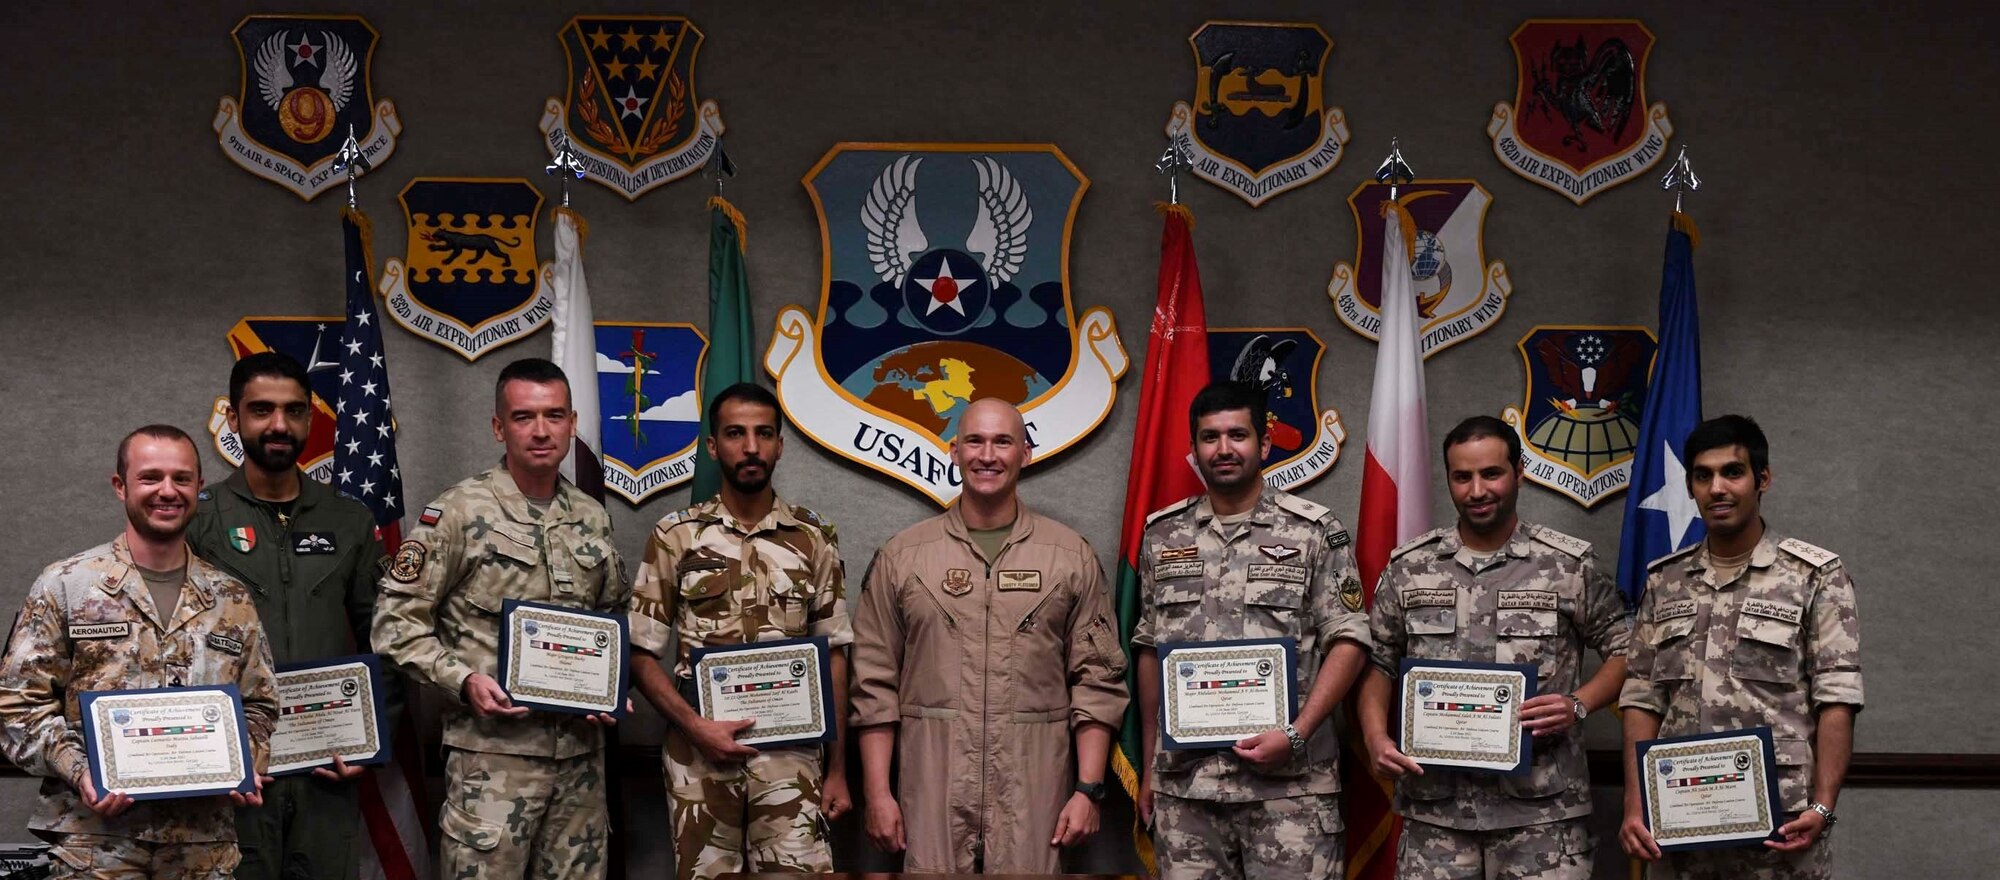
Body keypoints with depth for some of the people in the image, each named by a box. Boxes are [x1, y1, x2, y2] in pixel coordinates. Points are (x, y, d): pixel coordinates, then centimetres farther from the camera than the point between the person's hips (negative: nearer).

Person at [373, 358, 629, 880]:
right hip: (494, 752, -5)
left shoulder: (593, 519, 10)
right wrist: (462, 680, -18)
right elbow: (397, 619, -6)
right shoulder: (459, 513, -6)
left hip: (581, 751, 5)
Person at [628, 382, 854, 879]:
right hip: (700, 753, 0)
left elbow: (834, 656, 7)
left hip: (792, 755, 0)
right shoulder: (676, 536, 2)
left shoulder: (814, 538, 6)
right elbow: (641, 654, 2)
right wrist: (695, 726, -12)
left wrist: (837, 767, 3)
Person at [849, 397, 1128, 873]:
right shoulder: (901, 556, 6)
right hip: (933, 789, 0)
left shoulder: (1072, 556, 6)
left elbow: (1097, 681, 4)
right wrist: (877, 794, -1)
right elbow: (875, 684, 5)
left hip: (1033, 793, 0)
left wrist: (1089, 790, -3)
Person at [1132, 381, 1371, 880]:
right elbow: (1150, 652, 15)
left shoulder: (1314, 531, 2)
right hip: (1183, 781, 3)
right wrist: (1149, 766, 13)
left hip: (1289, 782, -3)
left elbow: (1347, 643, -2)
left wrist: (1296, 734, -14)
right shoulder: (1163, 536, 11)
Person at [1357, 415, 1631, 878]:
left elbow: (1624, 650, 8)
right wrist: (1376, 739, -2)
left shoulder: (1570, 566, 2)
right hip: (1435, 806, 2)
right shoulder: (1408, 569, 8)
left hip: (1543, 807, -2)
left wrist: (1578, 705, -8)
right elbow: (1378, 666, 13)